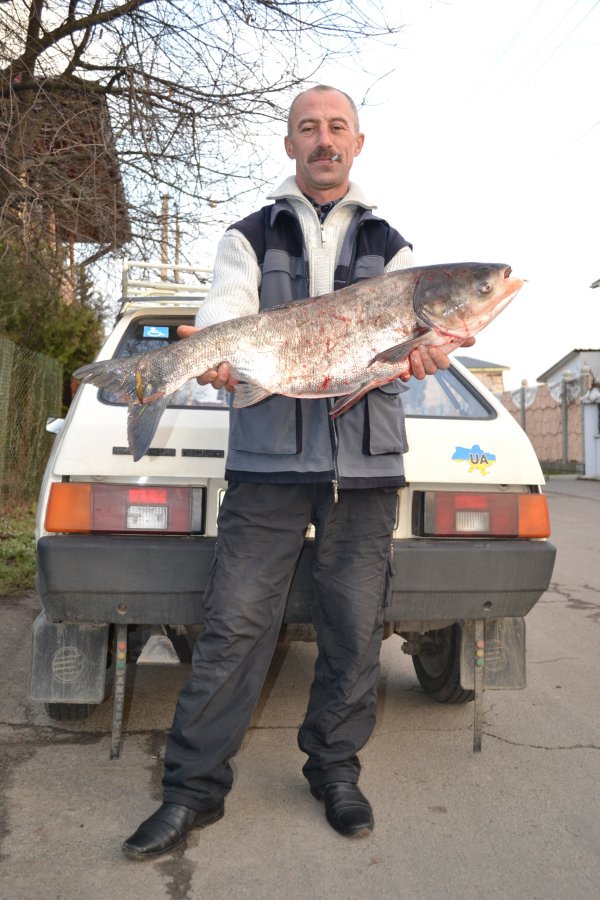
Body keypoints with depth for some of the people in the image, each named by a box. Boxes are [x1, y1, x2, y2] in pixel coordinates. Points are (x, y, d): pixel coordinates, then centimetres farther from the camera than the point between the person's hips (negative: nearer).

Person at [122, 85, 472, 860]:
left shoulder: (389, 246, 17)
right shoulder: (250, 237, 14)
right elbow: (220, 319, -3)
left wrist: (419, 352, -23)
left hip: (366, 465, 2)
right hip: (268, 461, -1)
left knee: (354, 629, 8)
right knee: (232, 626, -2)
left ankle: (335, 769, 27)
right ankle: (193, 787, 13)